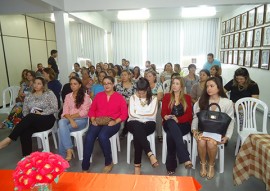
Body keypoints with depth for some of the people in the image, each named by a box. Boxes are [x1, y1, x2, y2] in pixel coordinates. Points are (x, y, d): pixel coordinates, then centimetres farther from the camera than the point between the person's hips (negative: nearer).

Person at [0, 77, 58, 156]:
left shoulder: (49, 94, 2)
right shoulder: (28, 97, 16)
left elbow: (54, 109, -6)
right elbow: (25, 111, 12)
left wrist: (41, 113, -15)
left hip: (47, 119, -4)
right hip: (31, 121, 4)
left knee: (30, 117, -34)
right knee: (24, 132, -30)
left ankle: (9, 139, -33)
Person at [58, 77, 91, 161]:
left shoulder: (85, 96, 3)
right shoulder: (68, 96, 16)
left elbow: (84, 112, -8)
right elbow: (65, 111, 4)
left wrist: (71, 116, -8)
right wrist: (71, 120, -16)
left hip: (81, 120, -4)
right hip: (69, 119, 4)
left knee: (61, 129, -28)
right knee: (61, 122, -33)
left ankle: (63, 155, -15)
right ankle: (69, 150, -31)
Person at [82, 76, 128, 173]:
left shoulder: (119, 97, 6)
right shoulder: (98, 95, 16)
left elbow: (124, 114, 2)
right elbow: (92, 110, 15)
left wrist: (115, 122, -14)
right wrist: (93, 119, -4)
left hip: (112, 123, -3)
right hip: (98, 122, 3)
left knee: (102, 136, -33)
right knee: (89, 137, -26)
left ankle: (109, 163, -10)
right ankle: (85, 167, -15)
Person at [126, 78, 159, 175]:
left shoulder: (153, 98, 7)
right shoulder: (133, 98, 10)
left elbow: (152, 115, -5)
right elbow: (131, 114, -2)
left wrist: (137, 113, -2)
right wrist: (146, 115, -3)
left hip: (149, 124, -1)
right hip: (134, 124, 1)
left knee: (137, 134, -33)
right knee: (138, 127, -37)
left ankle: (137, 164, -27)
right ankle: (150, 154, -42)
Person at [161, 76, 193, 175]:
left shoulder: (187, 98, 12)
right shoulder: (167, 97, 15)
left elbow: (189, 115, 2)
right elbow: (163, 112, 6)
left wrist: (178, 119, -17)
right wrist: (166, 116, -18)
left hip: (183, 124, -1)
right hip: (169, 124, 1)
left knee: (170, 135, -34)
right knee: (171, 123, -37)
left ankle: (171, 166, -27)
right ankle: (185, 158, -42)